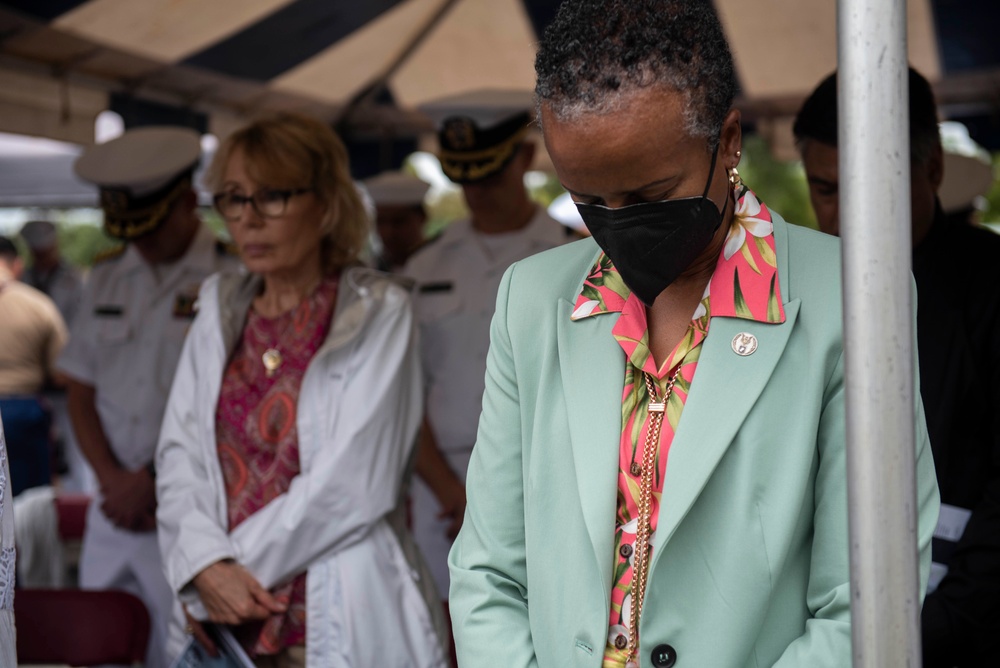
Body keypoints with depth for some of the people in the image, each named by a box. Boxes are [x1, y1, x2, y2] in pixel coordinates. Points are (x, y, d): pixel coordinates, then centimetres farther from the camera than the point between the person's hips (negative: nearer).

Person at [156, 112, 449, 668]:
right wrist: (208, 565, -13)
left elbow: (352, 482, -13)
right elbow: (180, 452, 3)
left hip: (340, 622, -4)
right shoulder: (220, 312, 9)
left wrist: (236, 563, -10)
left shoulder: (380, 313, -6)